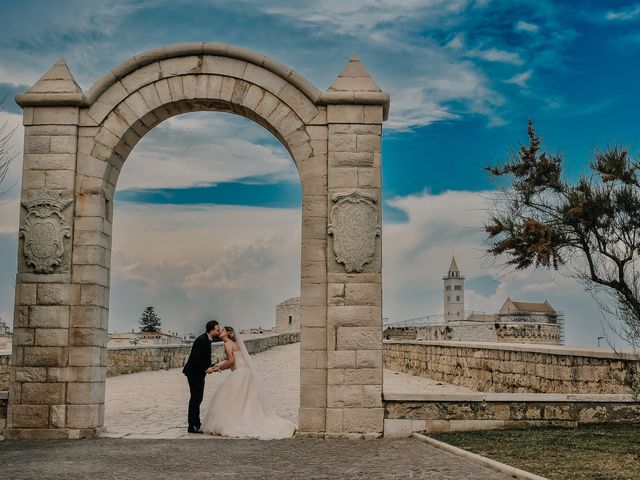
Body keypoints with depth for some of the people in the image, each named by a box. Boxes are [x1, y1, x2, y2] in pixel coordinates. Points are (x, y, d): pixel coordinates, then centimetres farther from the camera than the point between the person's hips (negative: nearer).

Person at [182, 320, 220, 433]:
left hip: (199, 373, 10)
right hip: (194, 373, -10)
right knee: (195, 398, -7)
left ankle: (196, 424, 21)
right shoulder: (201, 340, -23)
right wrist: (206, 369, -23)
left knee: (197, 399, 14)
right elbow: (196, 358, -26)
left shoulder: (207, 339, 7)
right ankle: (192, 427, -3)